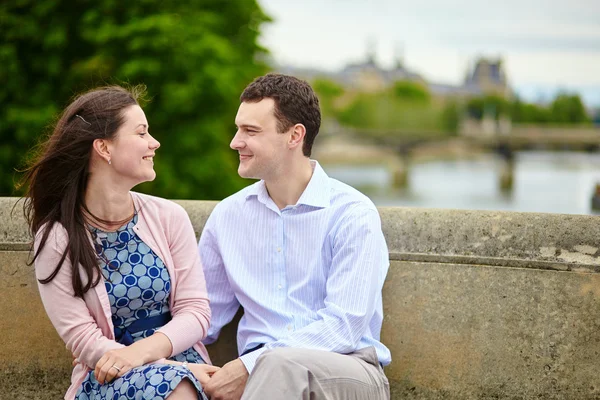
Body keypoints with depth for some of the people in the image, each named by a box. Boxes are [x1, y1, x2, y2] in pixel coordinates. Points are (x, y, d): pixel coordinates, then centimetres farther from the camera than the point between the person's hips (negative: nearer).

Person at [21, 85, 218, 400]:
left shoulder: (169, 217, 4)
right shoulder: (55, 238, -4)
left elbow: (195, 309, 2)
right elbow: (83, 340, -8)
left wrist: (144, 349, -19)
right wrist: (177, 369, -19)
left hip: (179, 362, 3)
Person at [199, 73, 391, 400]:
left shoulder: (352, 214, -4)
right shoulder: (227, 214, 12)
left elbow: (344, 325, -12)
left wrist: (250, 366, -20)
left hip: (349, 372, -3)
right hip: (260, 370, 3)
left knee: (282, 362, -38)